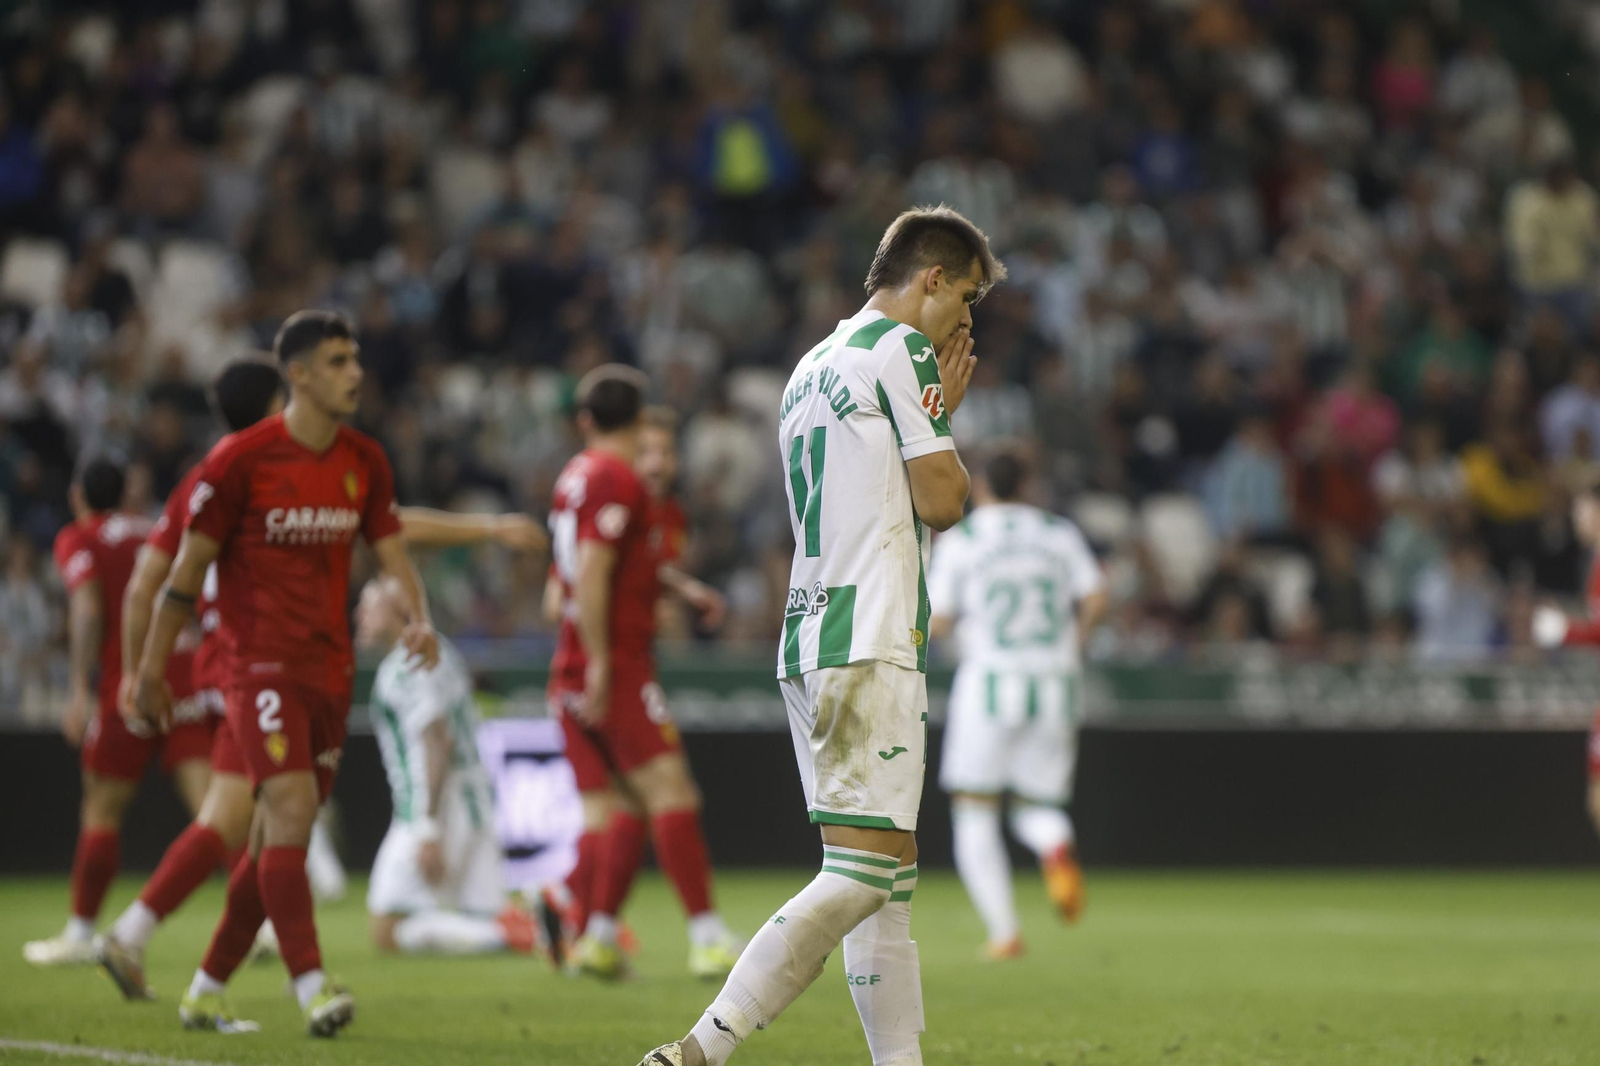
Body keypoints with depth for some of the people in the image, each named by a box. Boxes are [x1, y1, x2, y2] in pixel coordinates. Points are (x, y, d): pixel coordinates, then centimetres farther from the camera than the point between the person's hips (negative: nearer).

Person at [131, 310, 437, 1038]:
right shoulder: (241, 459, -9)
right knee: (292, 808, -20)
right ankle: (312, 987, -24)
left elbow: (391, 550, 10)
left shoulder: (364, 462, 8)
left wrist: (418, 617, -12)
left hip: (330, 670, 6)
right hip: (261, 668, -6)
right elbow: (187, 568, -4)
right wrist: (151, 672, -1)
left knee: (277, 837, 8)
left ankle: (206, 991, 19)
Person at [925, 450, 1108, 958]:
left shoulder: (958, 539, 3)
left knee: (974, 812, 6)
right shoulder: (1061, 533, 10)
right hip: (1056, 684, 3)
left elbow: (937, 624, 0)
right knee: (1036, 804, 15)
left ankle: (1003, 930, -8)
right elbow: (1095, 599, -1)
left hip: (989, 682, -3)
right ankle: (1055, 845, -22)